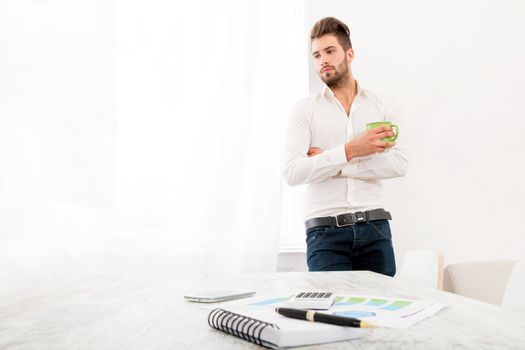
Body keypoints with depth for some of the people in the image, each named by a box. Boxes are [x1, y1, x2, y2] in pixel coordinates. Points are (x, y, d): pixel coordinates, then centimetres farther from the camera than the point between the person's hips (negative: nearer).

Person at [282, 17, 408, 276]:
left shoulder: (383, 107, 9)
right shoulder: (304, 110, 3)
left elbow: (399, 164, -5)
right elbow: (292, 172, -10)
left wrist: (332, 162, -10)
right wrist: (349, 151, -18)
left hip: (374, 227, 2)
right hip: (325, 230, -2)